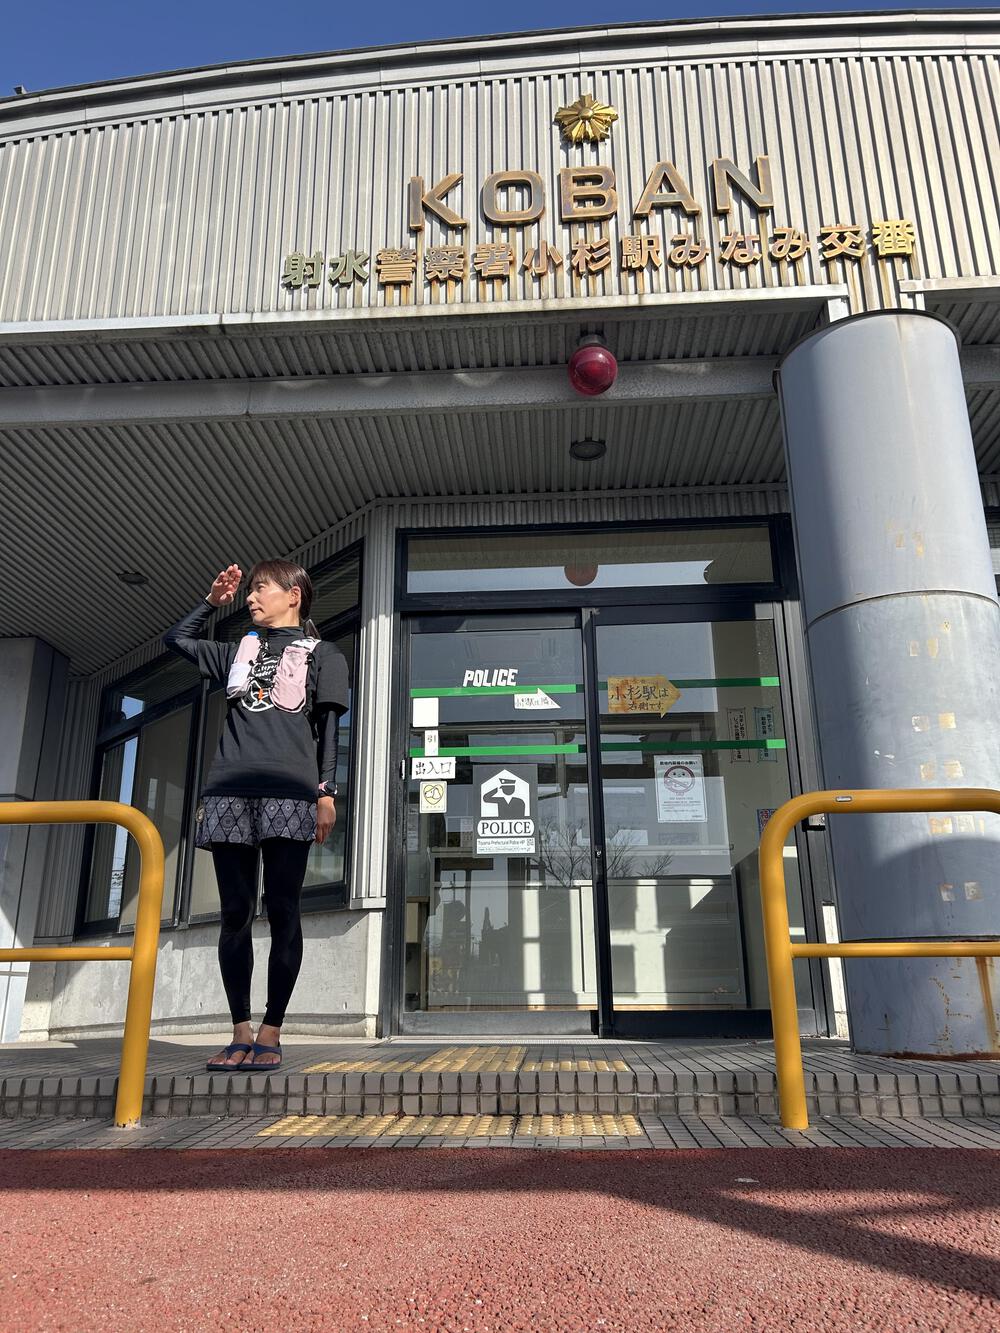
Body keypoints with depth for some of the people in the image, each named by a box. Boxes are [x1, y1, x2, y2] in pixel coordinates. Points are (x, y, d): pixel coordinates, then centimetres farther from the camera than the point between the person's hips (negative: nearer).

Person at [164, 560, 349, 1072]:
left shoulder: (322, 655, 11)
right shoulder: (239, 652, 24)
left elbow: (327, 729, 4)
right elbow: (176, 639, 35)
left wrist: (327, 791, -5)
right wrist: (212, 601, 25)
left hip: (288, 795, -4)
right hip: (230, 794, 4)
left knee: (281, 913, -4)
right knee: (235, 913, 2)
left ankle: (270, 1032, 2)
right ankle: (241, 1031, 9)